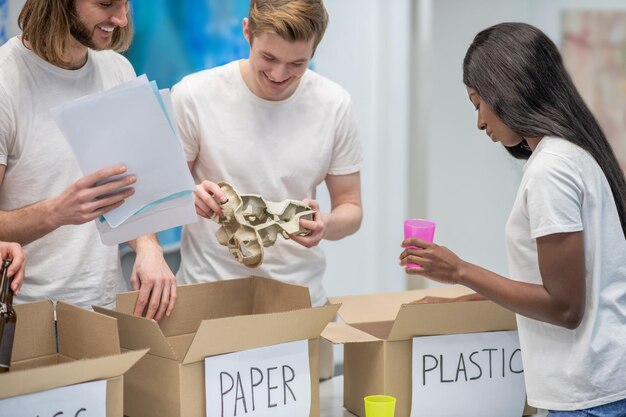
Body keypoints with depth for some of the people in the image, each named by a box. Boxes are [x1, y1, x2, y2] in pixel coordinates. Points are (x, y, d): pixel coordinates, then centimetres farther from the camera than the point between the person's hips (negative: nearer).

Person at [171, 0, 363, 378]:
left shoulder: (335, 104, -2)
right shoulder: (194, 96, -8)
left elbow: (351, 208, 5)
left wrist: (326, 225, -19)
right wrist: (189, 200, -23)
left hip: (302, 298, 2)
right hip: (208, 295, -2)